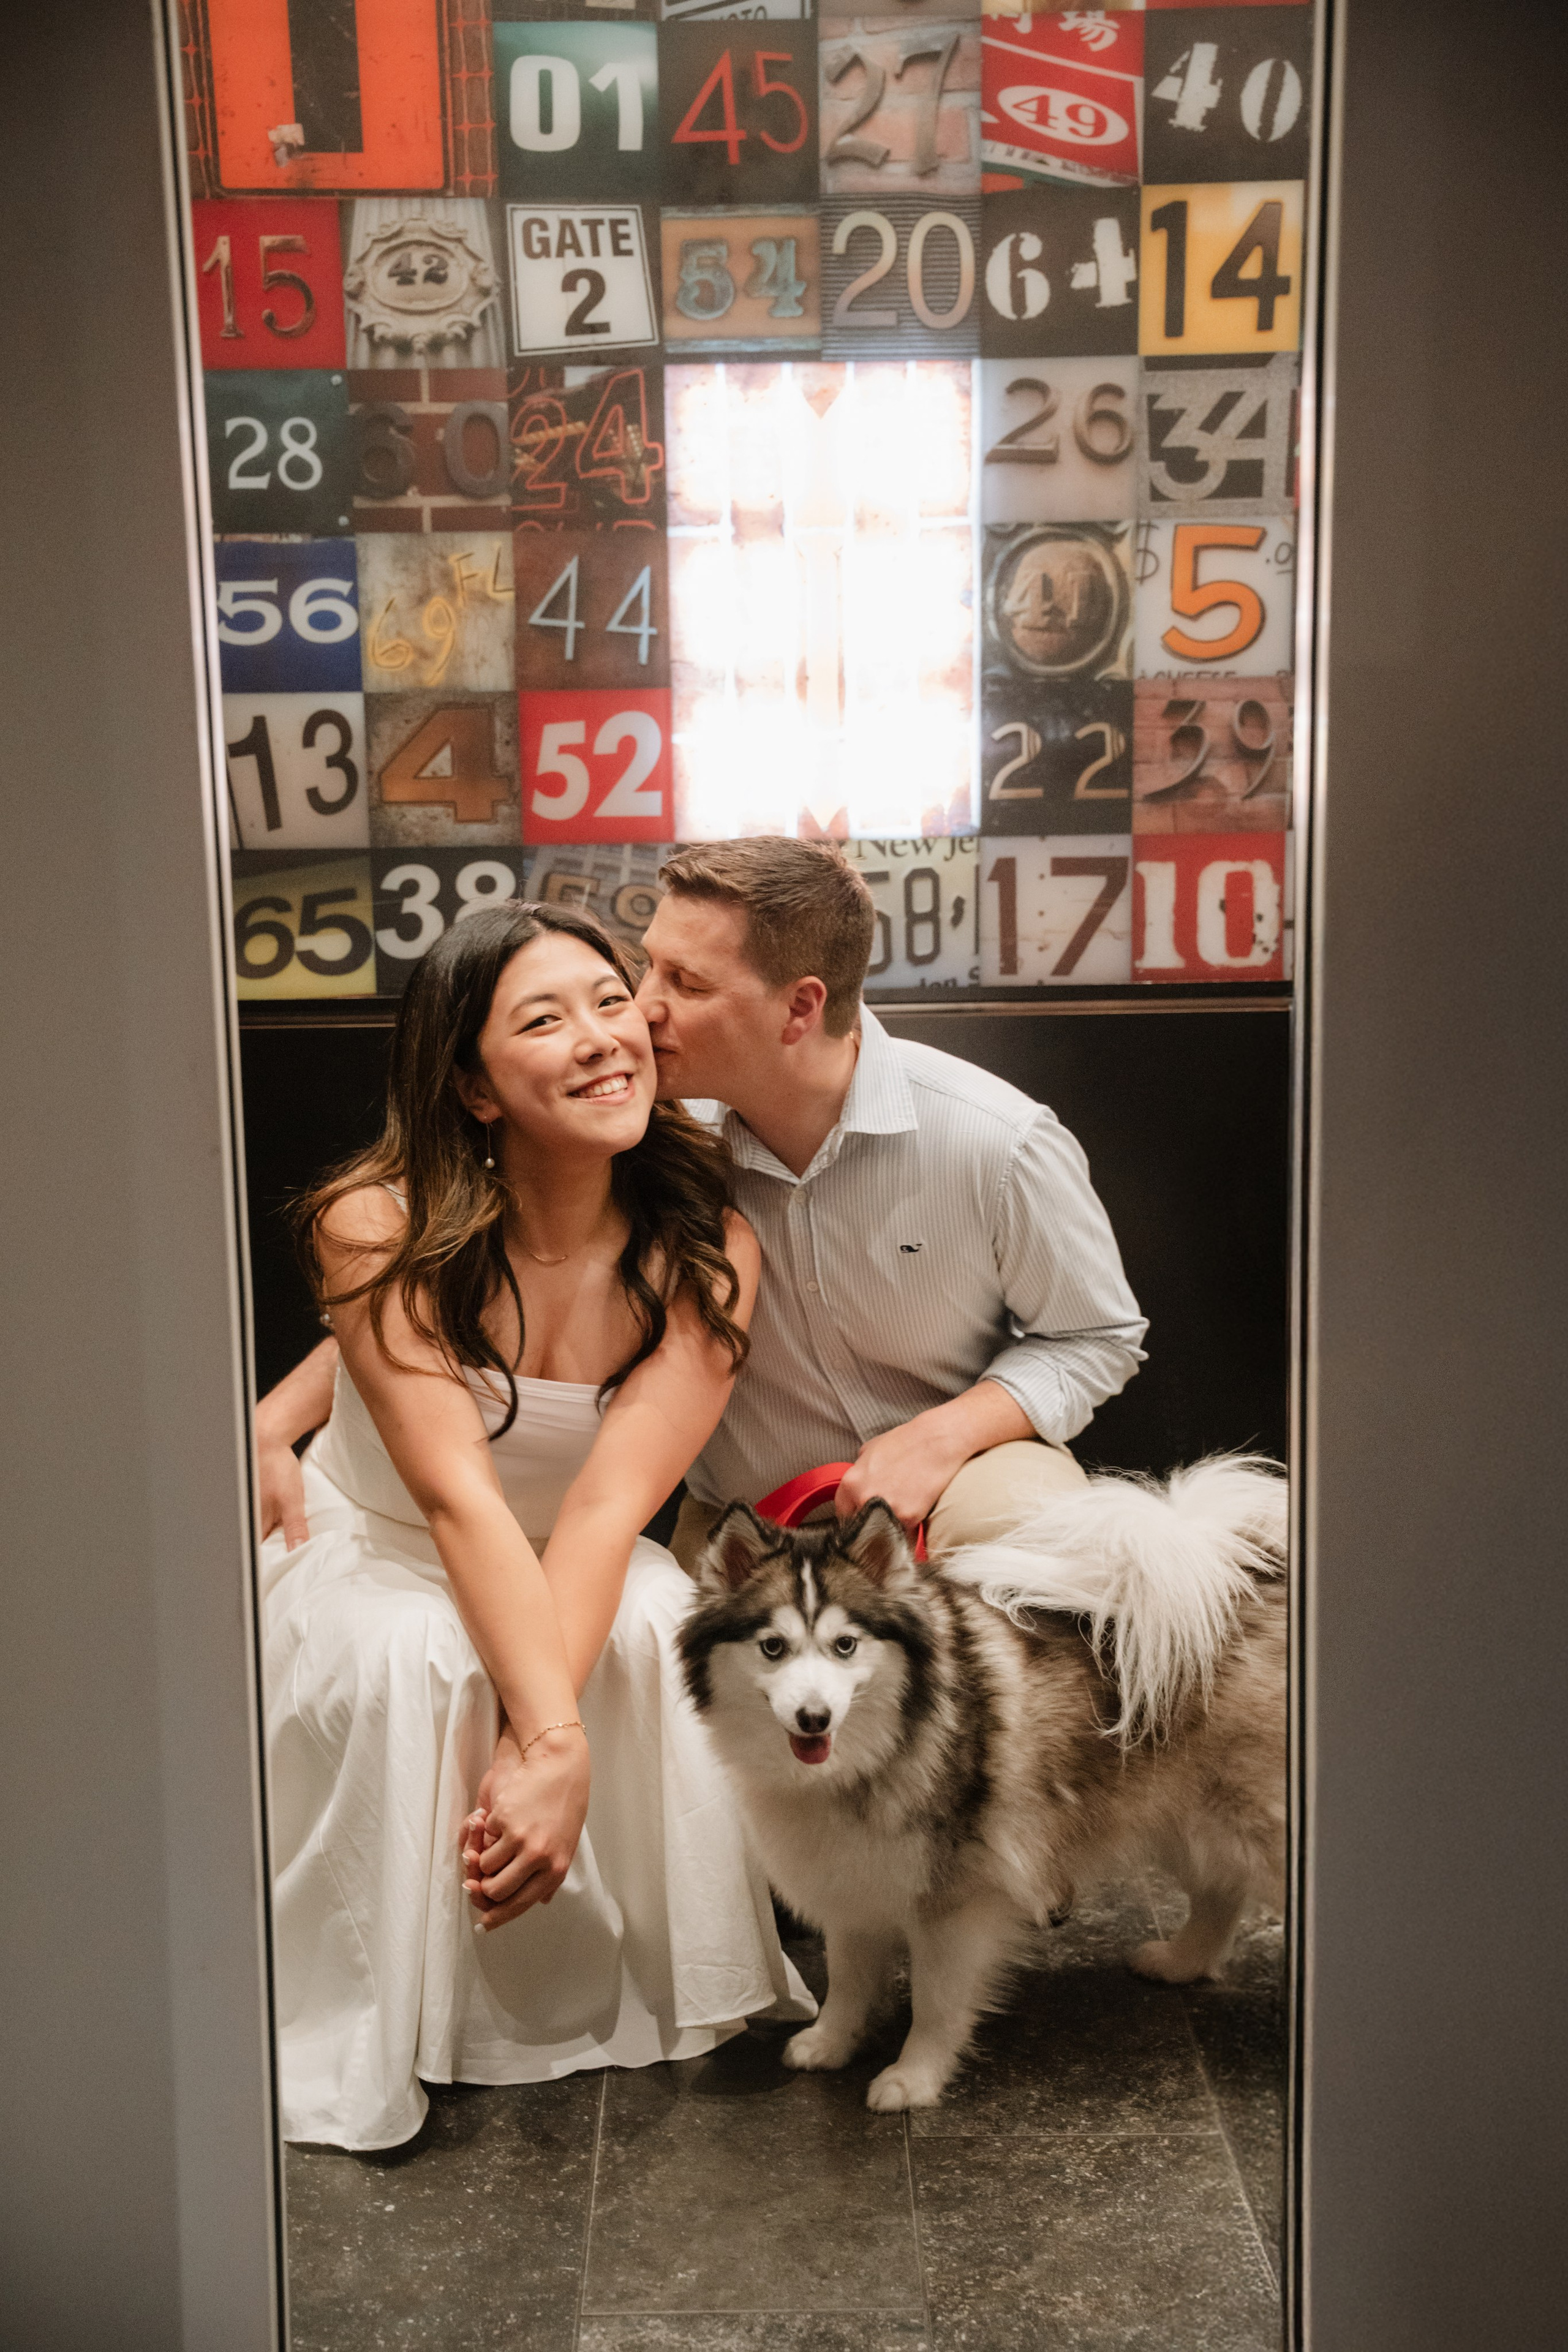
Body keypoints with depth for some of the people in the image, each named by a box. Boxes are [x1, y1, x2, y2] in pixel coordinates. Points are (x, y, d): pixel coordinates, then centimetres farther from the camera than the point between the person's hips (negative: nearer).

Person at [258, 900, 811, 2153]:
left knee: (662, 1629, -29)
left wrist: (541, 1757, -36)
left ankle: (665, 1986, -6)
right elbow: (455, 1494, -30)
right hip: (375, 1555, -1)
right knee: (406, 1663, -33)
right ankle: (354, 2042, -11)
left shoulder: (706, 1251, -17)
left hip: (580, 1573, 2)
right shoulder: (379, 1229, -23)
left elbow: (612, 1500, -25)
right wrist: (553, 1735, -40)